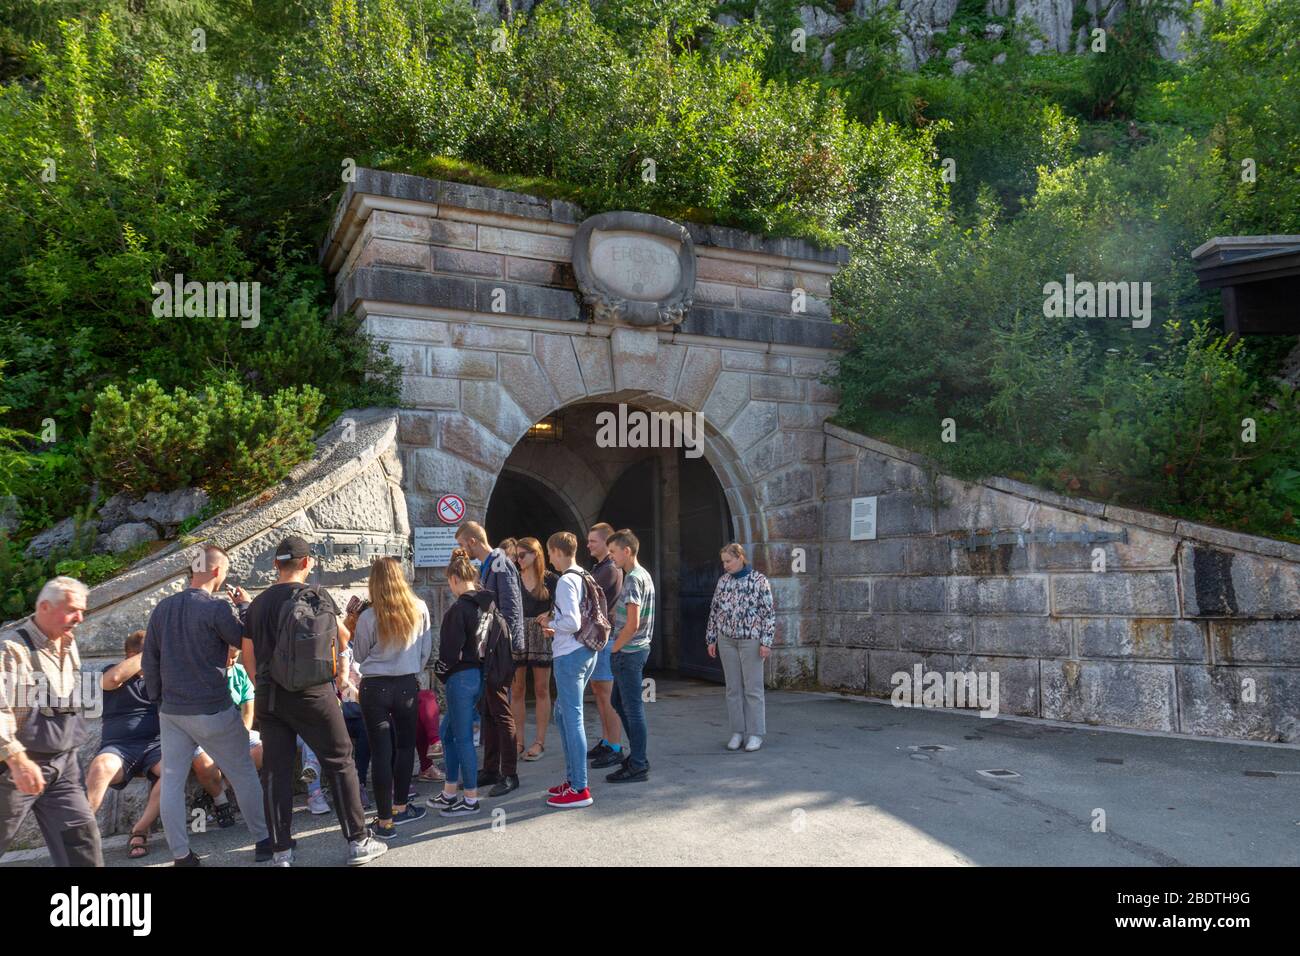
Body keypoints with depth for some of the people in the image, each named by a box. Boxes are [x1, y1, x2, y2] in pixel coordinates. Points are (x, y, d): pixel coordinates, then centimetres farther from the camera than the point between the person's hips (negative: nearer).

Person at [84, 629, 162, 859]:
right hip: (118, 746, -1)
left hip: (155, 745, 1)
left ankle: (140, 830, -20)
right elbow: (114, 678, -12)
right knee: (101, 767, -37)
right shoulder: (113, 672, 12)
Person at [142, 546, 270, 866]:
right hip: (212, 710, -5)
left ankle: (180, 855, 14)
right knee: (244, 774, 9)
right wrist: (244, 607, 4)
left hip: (171, 711, 5)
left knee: (172, 782, 10)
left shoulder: (163, 608, 4)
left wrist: (159, 698, 19)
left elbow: (149, 662, 10)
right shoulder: (217, 608, -16)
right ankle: (264, 840, 18)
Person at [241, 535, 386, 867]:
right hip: (312, 694, -4)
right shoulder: (317, 597, -4)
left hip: (269, 699, 4)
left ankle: (282, 852, 14)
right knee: (340, 763, 6)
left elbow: (249, 658, 13)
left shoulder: (257, 604, 6)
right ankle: (358, 842, 11)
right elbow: (344, 639, 9)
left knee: (276, 771, 9)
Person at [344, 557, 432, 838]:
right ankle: (400, 807, 28)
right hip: (407, 685, 2)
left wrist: (352, 629, 15)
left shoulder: (368, 617, -11)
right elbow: (426, 650, 6)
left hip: (374, 688, -2)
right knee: (405, 745, 18)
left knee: (381, 752, 3)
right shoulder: (419, 609, -4)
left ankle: (385, 820, 8)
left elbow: (359, 657, 2)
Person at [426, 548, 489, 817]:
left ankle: (470, 799, 12)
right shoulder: (486, 604, 6)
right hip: (479, 672, 9)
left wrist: (440, 671, 2)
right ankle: (450, 793, 27)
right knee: (448, 731, 19)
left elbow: (451, 651, -18)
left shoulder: (459, 609, -18)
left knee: (463, 737, 2)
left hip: (461, 676, -9)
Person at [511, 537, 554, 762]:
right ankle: (518, 740, 14)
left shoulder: (550, 579, 0)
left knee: (541, 690, 4)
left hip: (541, 636, -2)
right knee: (516, 689, 4)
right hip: (516, 635, 2)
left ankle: (540, 741, 11)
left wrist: (549, 615, -14)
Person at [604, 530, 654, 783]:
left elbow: (632, 624, -22)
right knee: (620, 702, 18)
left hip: (628, 651, -10)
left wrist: (615, 648, -11)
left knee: (632, 708, -2)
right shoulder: (642, 574, 13)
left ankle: (638, 767, 7)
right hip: (635, 649, 10)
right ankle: (637, 755, 27)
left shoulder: (633, 579, -18)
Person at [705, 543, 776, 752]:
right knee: (733, 688, 7)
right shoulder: (723, 581, 6)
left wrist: (766, 642, -11)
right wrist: (711, 639, 9)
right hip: (726, 640, 4)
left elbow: (768, 613, -6)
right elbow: (715, 611, 11)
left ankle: (755, 734, 8)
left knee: (753, 688, 0)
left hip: (750, 639, -4)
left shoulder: (759, 580, -6)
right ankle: (737, 732, 14)